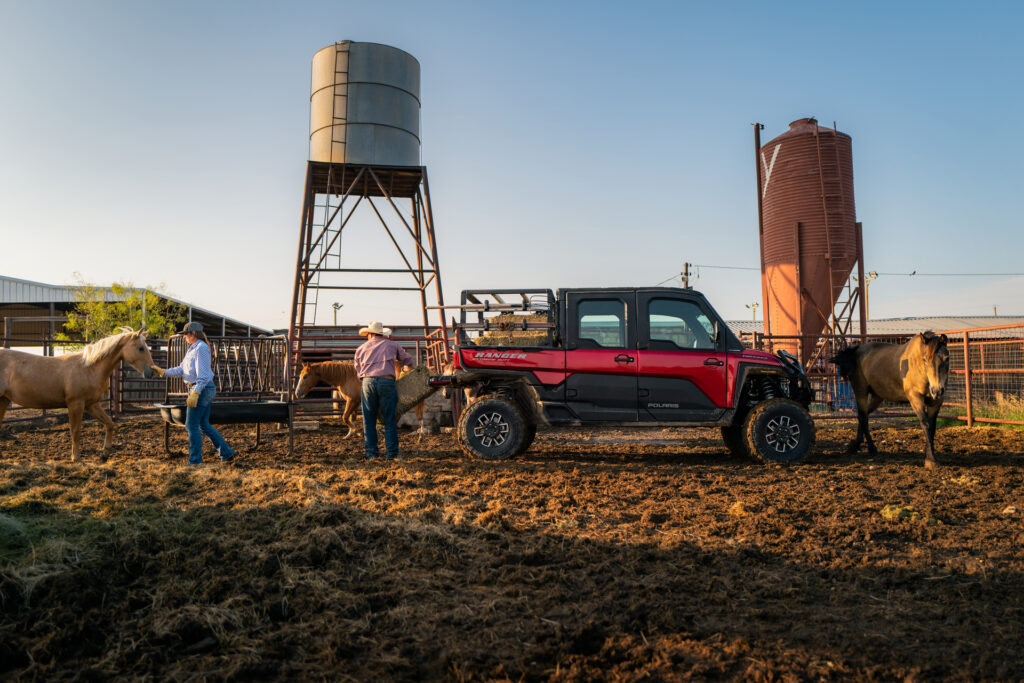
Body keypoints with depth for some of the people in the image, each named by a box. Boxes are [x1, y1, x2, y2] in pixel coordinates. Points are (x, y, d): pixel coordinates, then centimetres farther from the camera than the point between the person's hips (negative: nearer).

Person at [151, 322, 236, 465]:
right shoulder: (192, 349, 17)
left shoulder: (201, 348, -15)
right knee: (204, 425, 13)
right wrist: (163, 372, 6)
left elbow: (203, 375, -21)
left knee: (192, 426, -3)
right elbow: (181, 370, 16)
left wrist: (194, 394, -25)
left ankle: (195, 461, 5)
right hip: (205, 390, 10)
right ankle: (226, 453, 15)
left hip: (201, 389, -10)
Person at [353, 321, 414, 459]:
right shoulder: (393, 345, 16)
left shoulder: (361, 349, 19)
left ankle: (371, 452, 10)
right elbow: (408, 361, 26)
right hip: (387, 382, -1)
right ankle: (391, 453, 2)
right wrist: (408, 369, 47)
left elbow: (358, 372, 24)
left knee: (369, 419, 9)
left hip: (368, 382, 1)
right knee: (390, 420, 3)